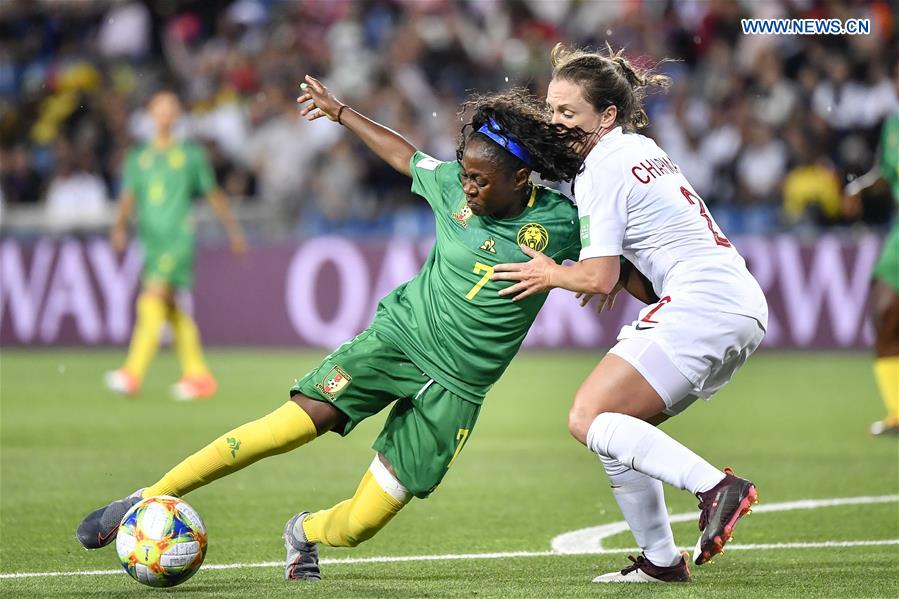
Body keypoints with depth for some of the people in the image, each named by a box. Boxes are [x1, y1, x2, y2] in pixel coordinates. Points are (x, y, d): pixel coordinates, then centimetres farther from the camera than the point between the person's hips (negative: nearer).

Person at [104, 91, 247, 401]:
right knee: (171, 309, 6)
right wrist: (120, 227, -11)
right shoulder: (138, 158, 13)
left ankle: (133, 373, -26)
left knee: (152, 301, -18)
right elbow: (128, 197, 7)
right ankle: (197, 373, 16)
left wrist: (233, 230, 16)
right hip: (151, 239, 5)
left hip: (179, 238, -5)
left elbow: (214, 195, 13)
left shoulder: (190, 155, 5)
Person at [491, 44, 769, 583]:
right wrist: (619, 277, 22)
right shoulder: (643, 149, 22)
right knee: (615, 427, 14)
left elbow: (599, 278, -10)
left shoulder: (602, 167, -6)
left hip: (701, 303, -10)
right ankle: (661, 560, 12)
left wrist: (552, 275, 8)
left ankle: (716, 486, -28)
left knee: (589, 418, -14)